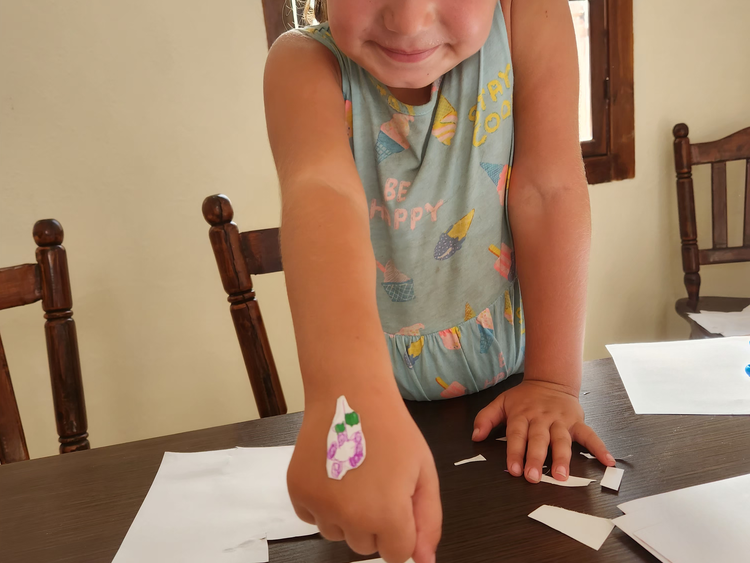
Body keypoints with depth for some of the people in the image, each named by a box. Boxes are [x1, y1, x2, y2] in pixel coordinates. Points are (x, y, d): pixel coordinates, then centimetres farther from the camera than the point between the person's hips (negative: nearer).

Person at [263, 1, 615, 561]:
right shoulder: (303, 63, -19)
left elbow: (551, 195, -20)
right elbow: (322, 195, -39)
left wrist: (553, 380, -21)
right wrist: (350, 400, -55)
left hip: (510, 373, 1)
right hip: (376, 385, 0)